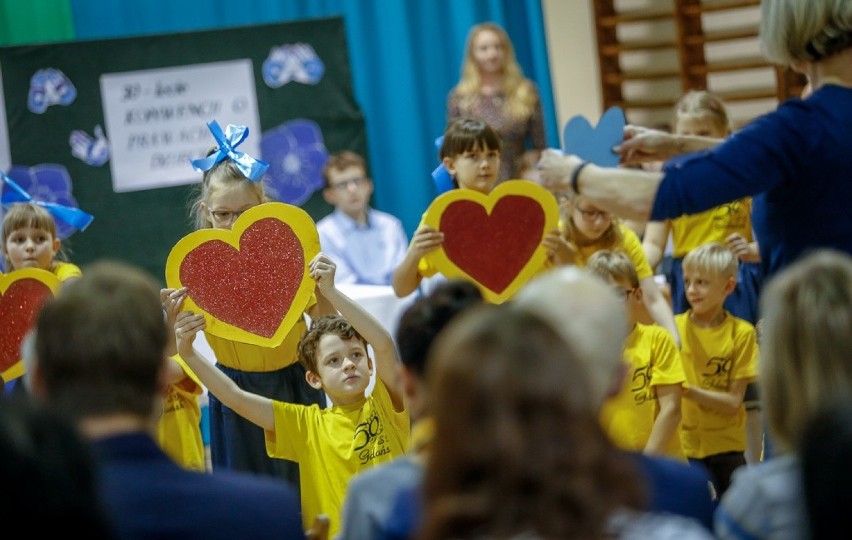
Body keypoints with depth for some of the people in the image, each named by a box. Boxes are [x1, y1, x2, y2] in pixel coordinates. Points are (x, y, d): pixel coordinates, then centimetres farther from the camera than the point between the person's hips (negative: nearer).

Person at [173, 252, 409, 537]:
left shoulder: (386, 406, 1)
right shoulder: (307, 423, 6)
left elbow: (384, 344, -14)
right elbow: (235, 397, 3)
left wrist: (331, 291, -19)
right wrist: (187, 353, -8)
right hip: (332, 534, 1)